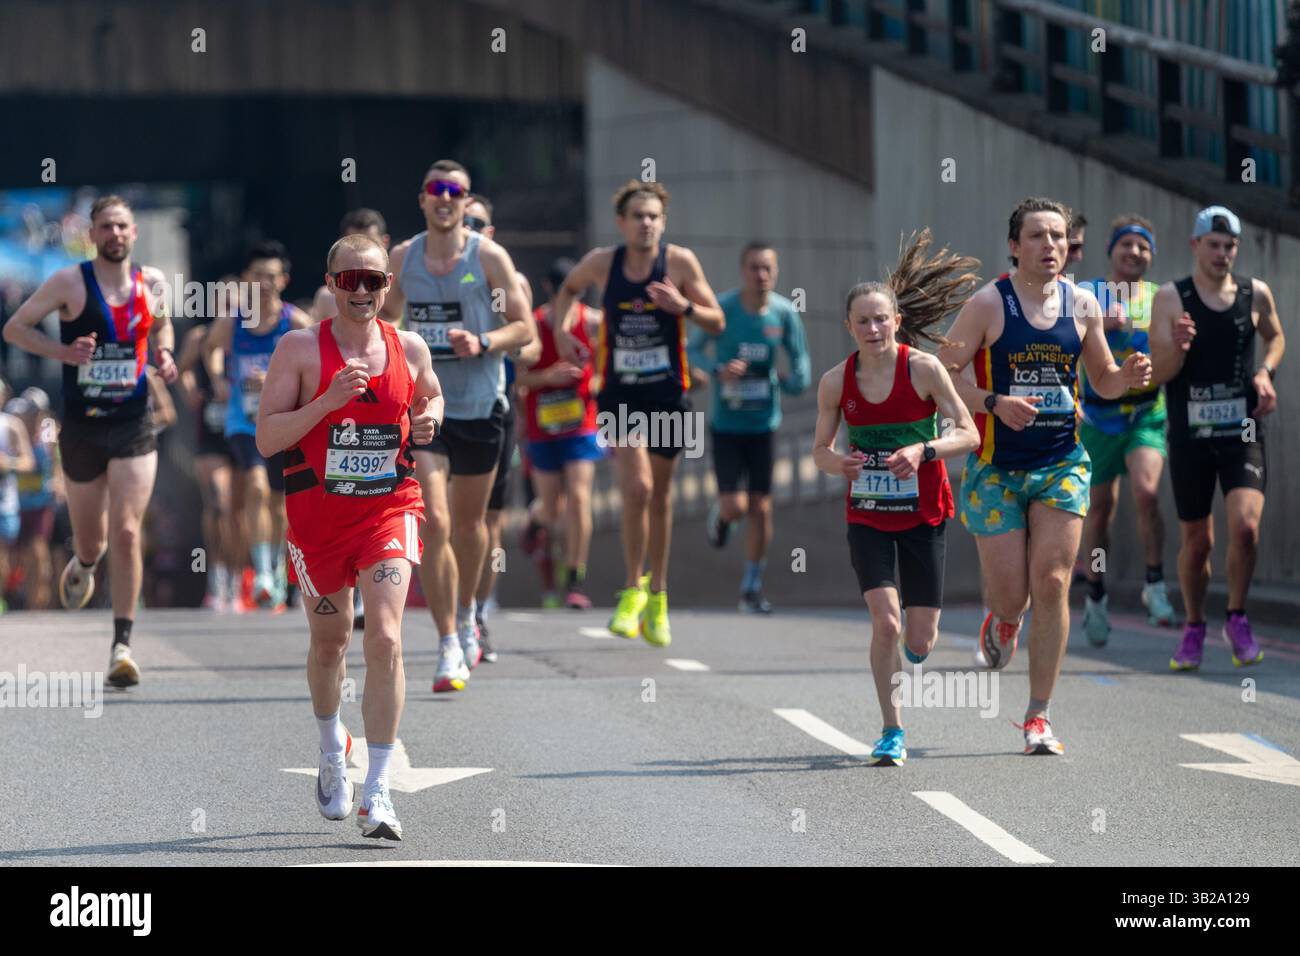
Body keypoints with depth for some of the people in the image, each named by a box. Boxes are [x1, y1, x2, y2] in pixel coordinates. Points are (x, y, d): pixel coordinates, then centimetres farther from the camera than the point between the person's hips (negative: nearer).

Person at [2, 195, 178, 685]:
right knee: (90, 537, 12)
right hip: (82, 425, -1)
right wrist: (63, 351, -16)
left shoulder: (151, 283, 3)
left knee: (126, 532, -12)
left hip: (134, 426, 1)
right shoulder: (69, 283, -6)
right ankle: (84, 565, 52)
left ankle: (123, 646, -9)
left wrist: (163, 354, 3)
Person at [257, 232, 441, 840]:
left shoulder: (409, 349, 3)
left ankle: (377, 794, -15)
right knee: (328, 640, 16)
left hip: (390, 508, 0)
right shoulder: (300, 348, -6)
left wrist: (427, 420, 2)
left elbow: (431, 395, 25)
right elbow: (266, 438, -10)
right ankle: (332, 750, 47)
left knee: (385, 640, -17)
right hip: (317, 510, 0)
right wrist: (327, 401, -23)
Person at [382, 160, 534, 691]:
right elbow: (386, 315, 19)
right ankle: (449, 648, -11)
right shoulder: (402, 258, 2)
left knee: (469, 523, 14)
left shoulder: (489, 257, -4)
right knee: (433, 523, -13)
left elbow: (524, 327, -3)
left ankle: (466, 615, 41)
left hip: (481, 406, 0)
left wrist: (483, 342, -21)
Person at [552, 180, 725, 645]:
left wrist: (684, 306, -20)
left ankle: (657, 596, 25)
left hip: (667, 395, 0)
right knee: (637, 488, -17)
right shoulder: (601, 262, -3)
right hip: (619, 395, 0)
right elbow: (569, 288, 20)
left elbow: (717, 323, -1)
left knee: (659, 495, 10)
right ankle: (633, 587, 1)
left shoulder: (679, 262, -6)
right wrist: (561, 329, 3)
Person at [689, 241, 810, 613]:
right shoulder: (722, 308, -11)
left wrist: (795, 380, -13)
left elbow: (800, 360, 5)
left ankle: (752, 589, 16)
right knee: (735, 507, -10)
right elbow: (692, 349, -4)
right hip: (726, 424, -2)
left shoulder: (784, 313, -4)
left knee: (761, 509, 2)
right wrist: (718, 370, -21)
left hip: (763, 424, 2)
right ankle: (719, 513, 29)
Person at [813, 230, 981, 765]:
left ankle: (906, 653, 41)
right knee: (885, 620, -16)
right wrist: (837, 463, -16)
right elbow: (820, 449, 7)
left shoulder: (924, 369, -11)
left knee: (921, 640, 1)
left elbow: (969, 435, -10)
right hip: (866, 516, 1)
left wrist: (923, 450, -27)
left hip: (923, 515, -1)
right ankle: (891, 731, -3)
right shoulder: (836, 383, -4)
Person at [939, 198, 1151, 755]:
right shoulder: (987, 305, -8)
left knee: (1052, 585, -7)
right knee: (1011, 595, -3)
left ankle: (1039, 716, 2)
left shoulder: (1082, 305, 4)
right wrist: (994, 402, -24)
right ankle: (1003, 619, 38)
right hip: (996, 467, -2)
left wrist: (1128, 377, -7)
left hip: (1061, 464, 2)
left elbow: (1102, 380, 16)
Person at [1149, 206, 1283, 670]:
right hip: (1190, 435, -1)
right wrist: (1179, 348, -27)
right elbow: (1160, 371, -5)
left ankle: (1237, 619, 2)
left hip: (1242, 433, 1)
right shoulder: (1171, 298, -2)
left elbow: (1276, 337, 24)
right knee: (1196, 541, 6)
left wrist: (1265, 372, 4)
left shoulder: (1256, 294, 4)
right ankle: (1193, 628, 27)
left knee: (1245, 525, -18)